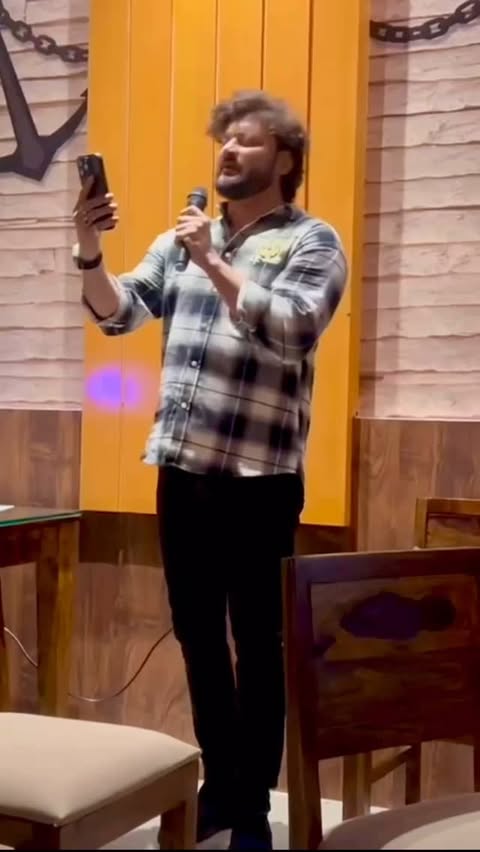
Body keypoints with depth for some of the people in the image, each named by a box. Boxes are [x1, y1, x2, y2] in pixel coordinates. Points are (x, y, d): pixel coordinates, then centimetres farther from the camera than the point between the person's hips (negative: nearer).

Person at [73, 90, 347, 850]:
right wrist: (90, 252, -11)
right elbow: (119, 313, 6)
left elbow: (290, 328, -18)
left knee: (258, 645, 4)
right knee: (197, 635, 14)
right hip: (181, 468, 6)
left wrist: (213, 262, -21)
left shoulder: (312, 242, -2)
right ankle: (221, 782, 31)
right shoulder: (184, 237, 14)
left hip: (258, 477, -5)